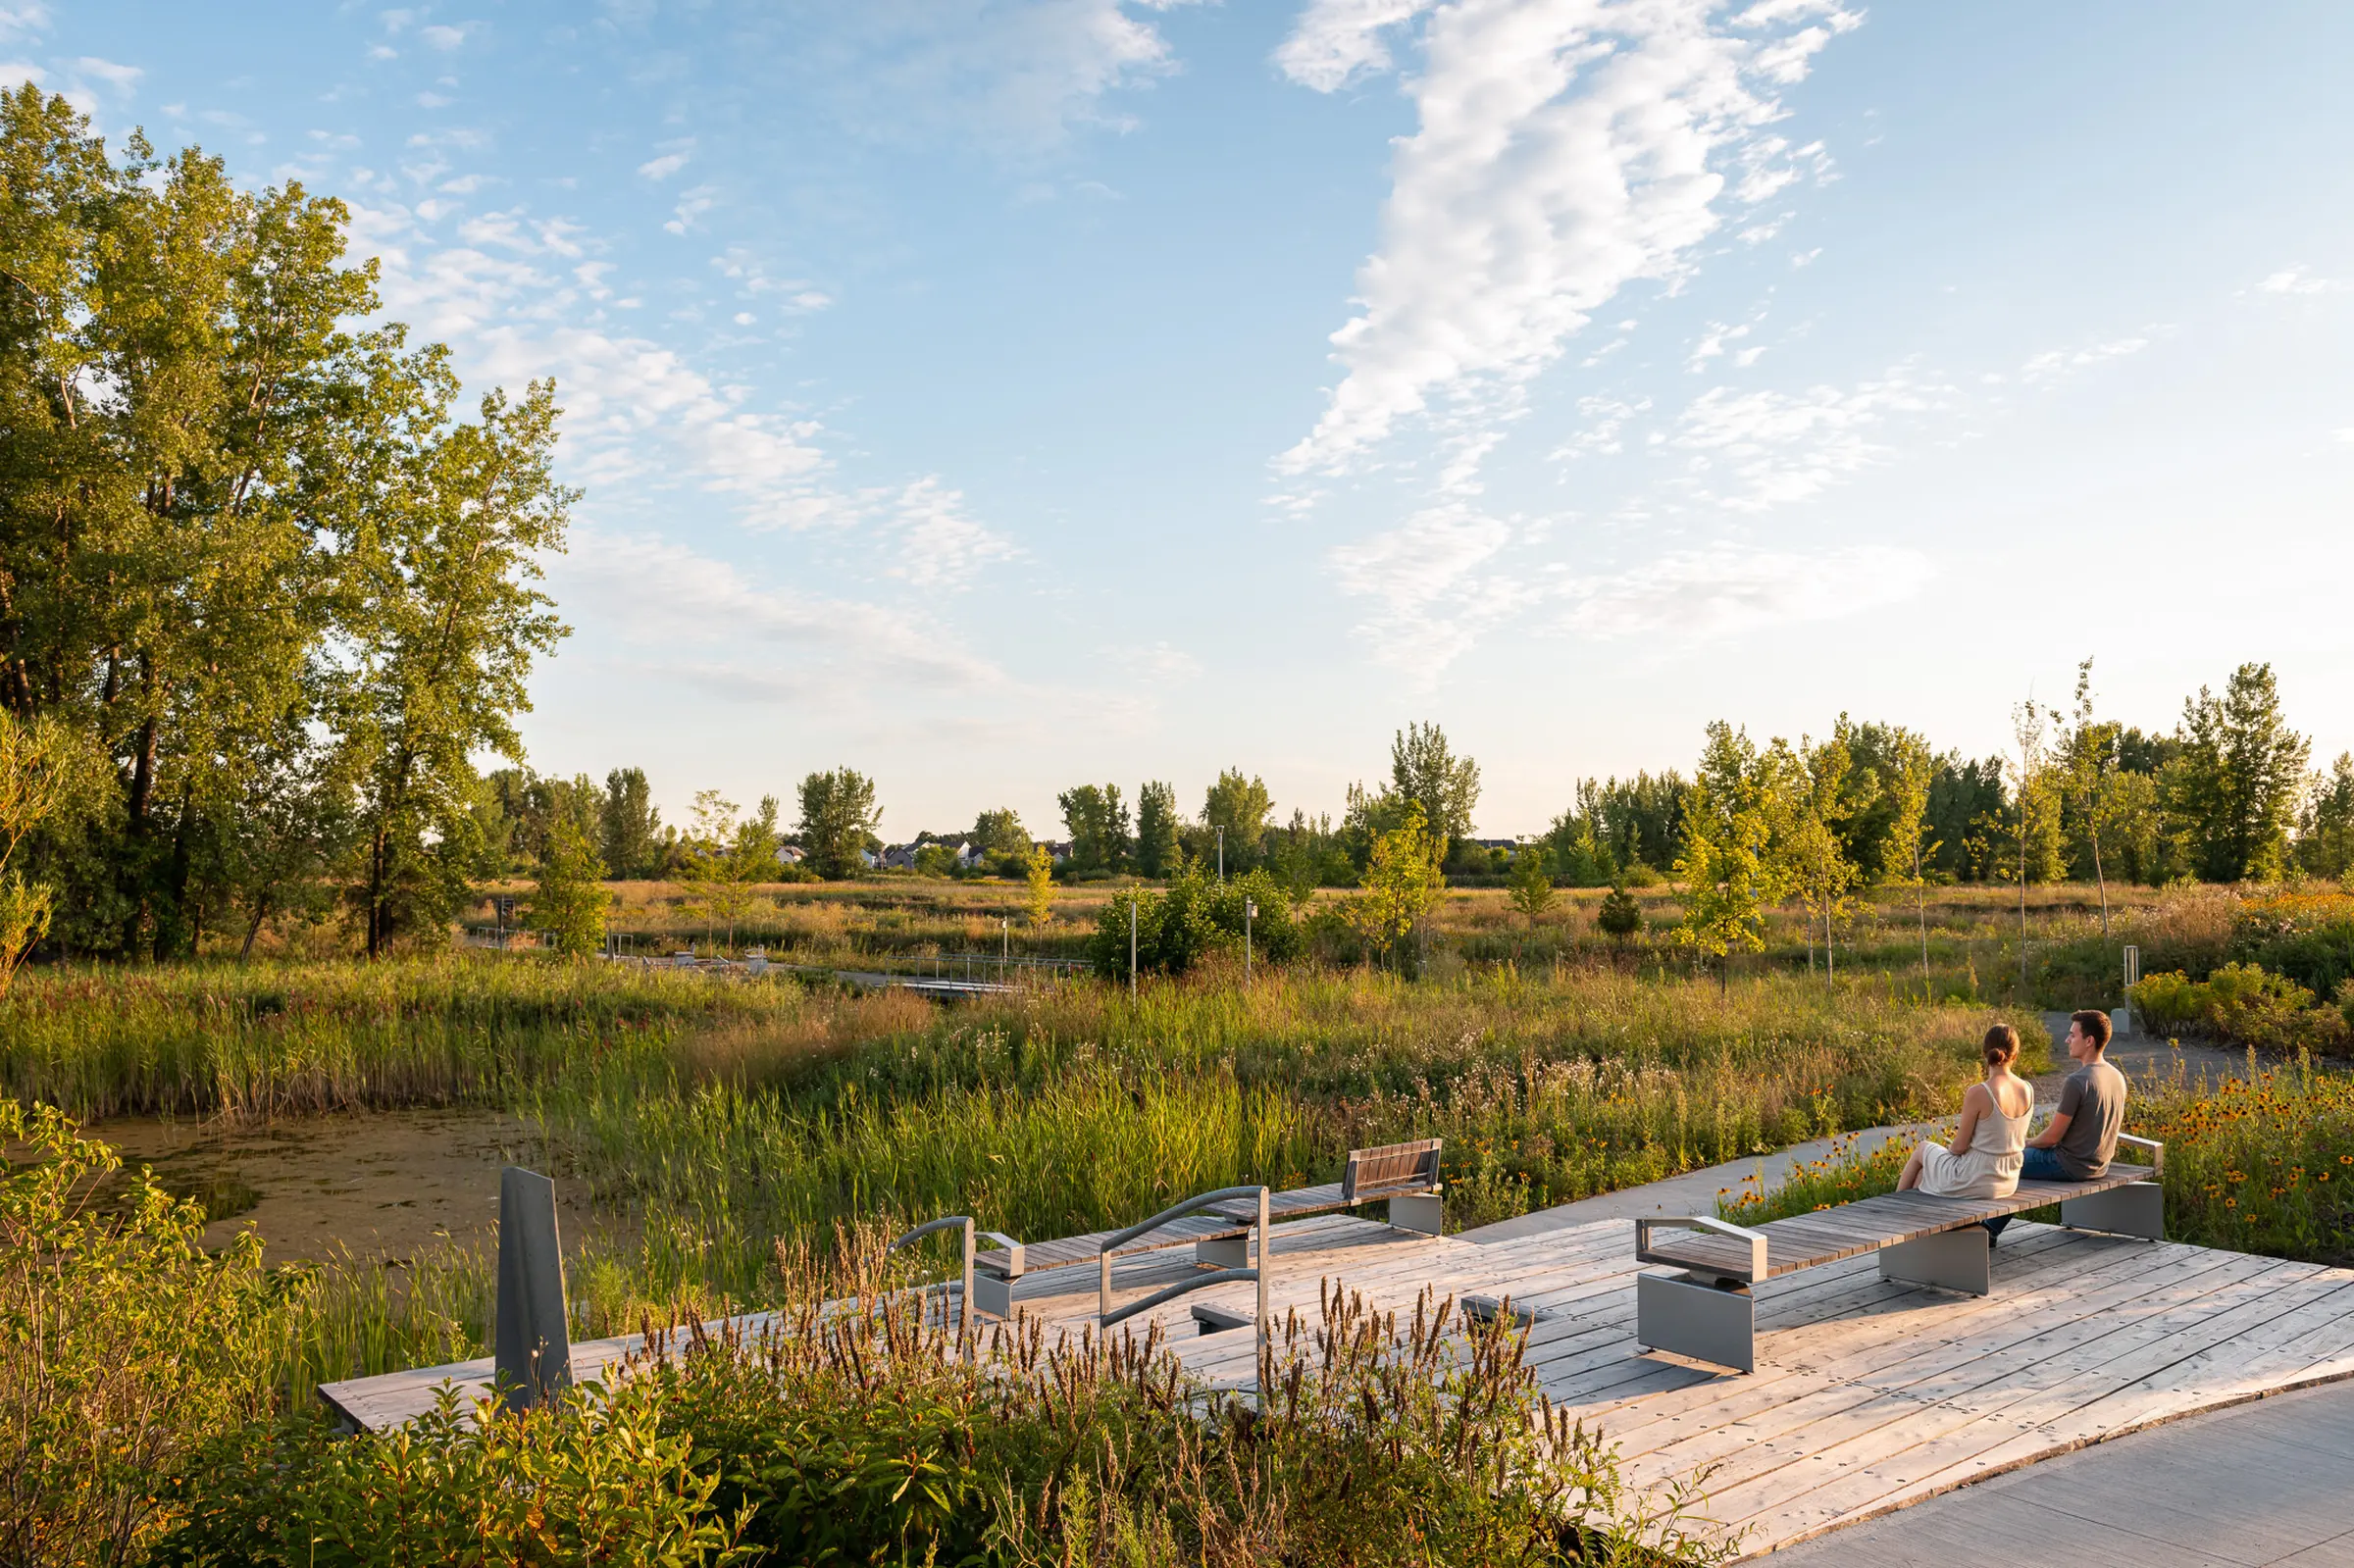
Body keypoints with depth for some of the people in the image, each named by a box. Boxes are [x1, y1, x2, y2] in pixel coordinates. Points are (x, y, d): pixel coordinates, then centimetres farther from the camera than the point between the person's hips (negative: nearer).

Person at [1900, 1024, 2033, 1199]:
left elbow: (1959, 1147, -13)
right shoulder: (2028, 1090, -5)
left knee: (1922, 1149, 26)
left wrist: (1949, 1148, 6)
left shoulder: (1978, 1093, -23)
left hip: (1975, 1182, -6)